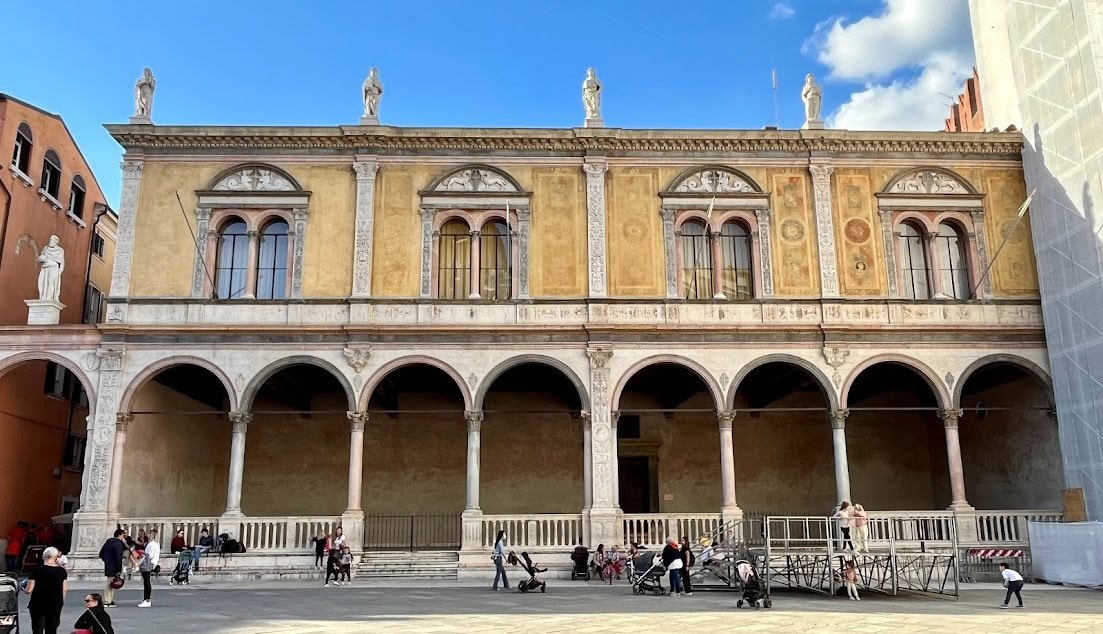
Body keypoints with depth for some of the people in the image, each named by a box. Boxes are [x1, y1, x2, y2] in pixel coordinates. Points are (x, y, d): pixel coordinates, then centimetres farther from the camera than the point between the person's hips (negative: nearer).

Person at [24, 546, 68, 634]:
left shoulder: (37, 570, -9)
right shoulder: (62, 571, -1)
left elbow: (29, 590, -6)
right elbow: (64, 590, 5)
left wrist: (23, 589, 16)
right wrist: (61, 602, 18)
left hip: (38, 605, -2)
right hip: (55, 605, 2)